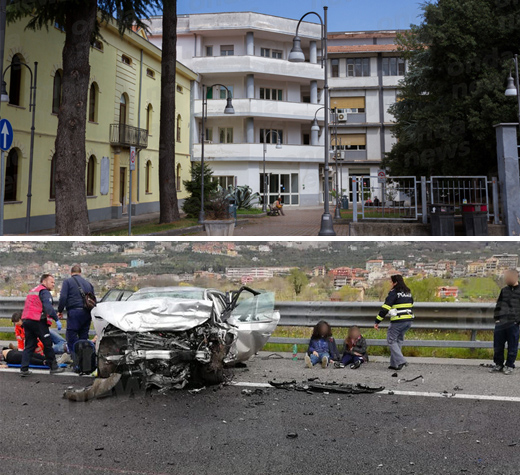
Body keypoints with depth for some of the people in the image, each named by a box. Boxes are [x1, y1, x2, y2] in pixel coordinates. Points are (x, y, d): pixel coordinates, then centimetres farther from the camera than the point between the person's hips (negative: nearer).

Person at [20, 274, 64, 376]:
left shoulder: (33, 291, 25)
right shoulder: (44, 292, -6)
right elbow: (48, 307, -19)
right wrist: (57, 319, -20)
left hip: (26, 320, 9)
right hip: (37, 321, -9)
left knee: (29, 345, 10)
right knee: (48, 344, 0)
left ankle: (24, 369, 4)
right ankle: (53, 367, 5)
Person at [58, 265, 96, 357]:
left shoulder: (67, 281, 3)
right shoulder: (88, 283, 20)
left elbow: (63, 297, -8)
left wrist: (60, 310, 3)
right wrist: (91, 314, 26)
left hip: (74, 311, -6)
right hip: (87, 313, 6)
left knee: (71, 336, -4)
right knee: (84, 337, 10)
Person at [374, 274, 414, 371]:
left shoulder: (393, 292, -10)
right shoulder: (408, 292, 13)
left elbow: (385, 308, -15)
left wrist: (377, 321, -12)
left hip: (398, 322, -7)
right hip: (408, 321, 8)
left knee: (391, 340, 4)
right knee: (399, 340, 16)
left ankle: (400, 361, -8)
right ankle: (394, 363, 18)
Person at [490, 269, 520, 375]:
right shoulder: (504, 290, 14)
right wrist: (497, 318, 7)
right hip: (501, 323, 5)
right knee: (498, 345, 8)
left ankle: (509, 366, 14)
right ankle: (499, 364, 20)